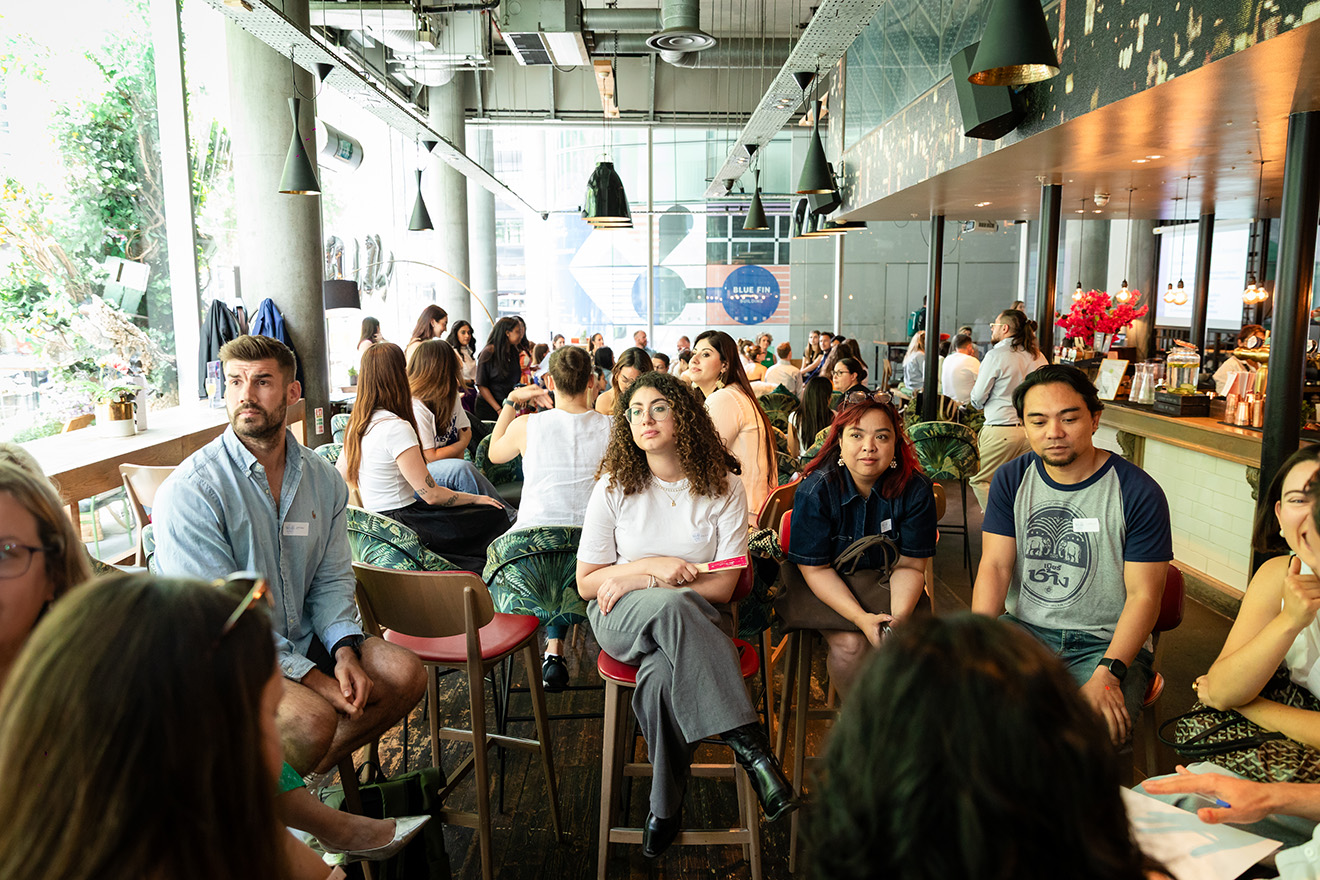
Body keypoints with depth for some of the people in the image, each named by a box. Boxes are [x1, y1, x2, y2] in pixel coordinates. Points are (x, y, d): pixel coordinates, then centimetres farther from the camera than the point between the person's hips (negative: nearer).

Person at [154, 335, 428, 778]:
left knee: (405, 671, -10)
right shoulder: (189, 491, -16)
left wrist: (345, 650, -12)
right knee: (313, 718, -30)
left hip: (300, 640, 6)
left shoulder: (322, 479, 3)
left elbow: (332, 578, 8)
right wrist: (314, 679, -23)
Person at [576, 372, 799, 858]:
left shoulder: (723, 489, -3)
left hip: (690, 620, 0)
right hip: (621, 619, 0)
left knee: (663, 675, -38)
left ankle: (666, 804, -17)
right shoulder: (614, 487, -1)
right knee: (670, 605, -38)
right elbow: (587, 583, 1)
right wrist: (652, 566, -16)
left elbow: (722, 586, -6)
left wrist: (638, 580, -14)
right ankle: (750, 746, -34)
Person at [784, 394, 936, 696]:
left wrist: (899, 617, -29)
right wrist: (861, 618, -30)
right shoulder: (814, 492, -20)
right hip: (830, 592, -2)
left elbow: (909, 565, -10)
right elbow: (815, 569, -17)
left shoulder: (915, 490, -14)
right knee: (851, 645, -25)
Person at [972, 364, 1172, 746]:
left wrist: (1107, 673, -22)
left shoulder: (1139, 493, -6)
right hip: (1023, 630, 3)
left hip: (1108, 642, -3)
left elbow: (1143, 595, -9)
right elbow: (995, 566, -1)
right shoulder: (1011, 480, 5)